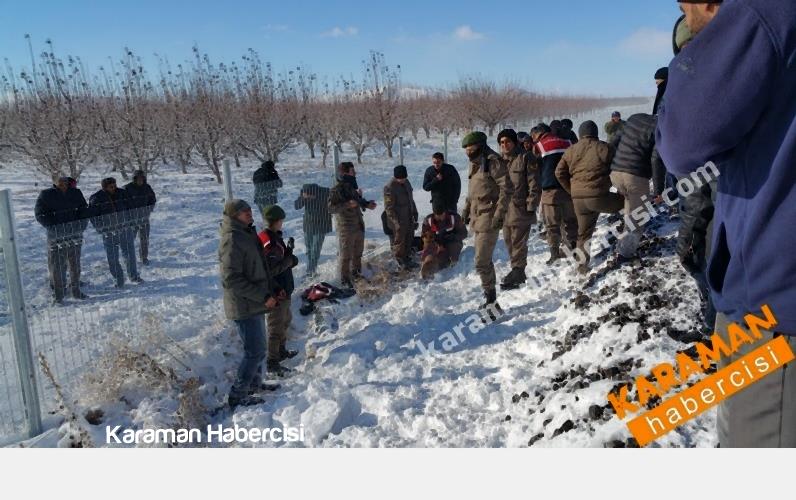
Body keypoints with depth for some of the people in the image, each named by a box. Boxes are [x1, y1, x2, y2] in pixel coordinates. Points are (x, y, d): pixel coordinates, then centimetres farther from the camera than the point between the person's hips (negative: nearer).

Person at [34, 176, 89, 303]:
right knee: (57, 265, -2)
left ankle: (76, 290, 24)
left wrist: (82, 224, -2)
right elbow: (40, 214, -4)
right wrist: (53, 226, -14)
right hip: (56, 236, -3)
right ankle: (58, 295, 6)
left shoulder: (76, 193, 5)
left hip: (75, 234, 3)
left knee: (75, 264, 12)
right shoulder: (46, 195, -4)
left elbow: (84, 210, 12)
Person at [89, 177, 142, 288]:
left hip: (125, 229, 2)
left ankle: (133, 276, 26)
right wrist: (101, 229, -9)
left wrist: (129, 222, 5)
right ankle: (119, 281, 12)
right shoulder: (96, 199, -7)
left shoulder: (122, 194, 1)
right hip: (109, 233, -2)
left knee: (130, 254, 10)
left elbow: (130, 208, 13)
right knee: (112, 258, 1)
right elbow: (93, 216, -2)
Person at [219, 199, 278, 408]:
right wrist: (263, 297, -22)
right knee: (256, 351, -5)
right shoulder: (232, 240, -20)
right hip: (245, 306, -10)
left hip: (255, 304, 10)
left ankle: (254, 385, 34)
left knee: (257, 347, 19)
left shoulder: (248, 234, 12)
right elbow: (231, 279, -25)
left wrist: (271, 291, 10)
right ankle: (237, 395, 6)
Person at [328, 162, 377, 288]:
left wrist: (367, 204, 6)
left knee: (358, 252, 20)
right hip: (346, 227, -8)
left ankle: (356, 273, 36)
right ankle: (345, 279, 12)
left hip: (359, 225, 8)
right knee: (346, 255, 1)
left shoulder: (352, 186, 8)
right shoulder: (337, 189, -16)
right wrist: (347, 205, -29)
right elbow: (331, 208, -20)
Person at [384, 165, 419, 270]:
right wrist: (396, 222, -22)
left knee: (409, 239, 16)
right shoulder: (389, 188, -20)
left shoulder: (406, 182, 6)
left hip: (409, 218, 8)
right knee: (400, 241, 3)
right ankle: (401, 261, 15)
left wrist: (415, 213, 18)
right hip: (399, 221, -8)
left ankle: (407, 259, 29)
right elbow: (389, 208, -19)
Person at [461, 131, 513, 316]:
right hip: (477, 217, 9)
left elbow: (507, 188, -17)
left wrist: (499, 213, -21)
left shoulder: (492, 161, -13)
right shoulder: (475, 163, 15)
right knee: (484, 260, 14)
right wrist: (466, 210, 20)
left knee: (482, 262, -11)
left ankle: (491, 300, -2)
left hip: (489, 218, -9)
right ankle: (491, 299, 24)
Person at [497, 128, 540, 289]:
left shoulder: (525, 158, -7)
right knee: (509, 242, 13)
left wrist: (531, 206, -14)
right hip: (505, 209, 7)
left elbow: (534, 185, -10)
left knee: (518, 243, -5)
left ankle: (517, 272, 2)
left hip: (521, 208, -7)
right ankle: (518, 274, 25)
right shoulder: (501, 160, 13)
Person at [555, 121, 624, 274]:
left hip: (578, 199, 5)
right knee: (625, 201, 19)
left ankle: (582, 265, 21)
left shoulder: (571, 151, 9)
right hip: (599, 196, -5)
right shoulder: (604, 148, -3)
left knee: (584, 232, 17)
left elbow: (560, 173, 10)